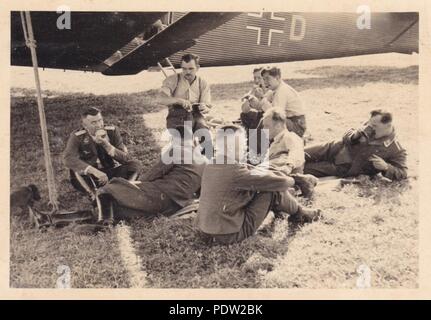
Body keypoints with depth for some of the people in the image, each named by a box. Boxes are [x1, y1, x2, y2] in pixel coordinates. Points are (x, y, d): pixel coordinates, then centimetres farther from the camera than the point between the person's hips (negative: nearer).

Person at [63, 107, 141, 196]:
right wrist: (94, 171, -45)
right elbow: (68, 158, -32)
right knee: (75, 169, -32)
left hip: (112, 172, 2)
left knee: (135, 163, -19)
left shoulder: (112, 131, -8)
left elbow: (126, 158, -13)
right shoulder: (77, 137, -13)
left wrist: (107, 145, -31)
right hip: (90, 177, -1)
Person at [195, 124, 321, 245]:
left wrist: (259, 172, 6)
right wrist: (267, 175, 4)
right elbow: (282, 183, -17)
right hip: (229, 235, -8)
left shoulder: (210, 167, 0)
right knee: (273, 190, -4)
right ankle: (300, 213, 24)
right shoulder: (236, 172, -23)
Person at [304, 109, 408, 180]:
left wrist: (386, 167, -34)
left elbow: (402, 173, -16)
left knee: (306, 169, -10)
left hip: (343, 170, -4)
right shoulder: (370, 126, -4)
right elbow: (346, 137, 4)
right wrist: (356, 134, -19)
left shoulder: (396, 151, -17)